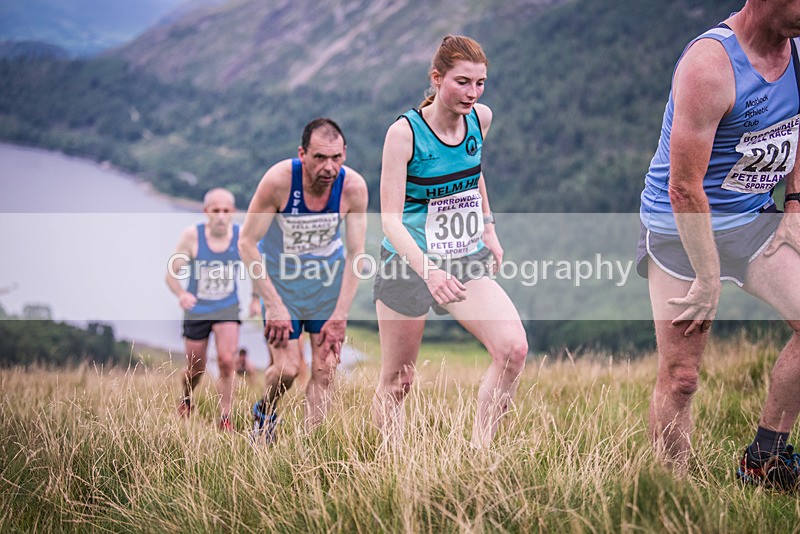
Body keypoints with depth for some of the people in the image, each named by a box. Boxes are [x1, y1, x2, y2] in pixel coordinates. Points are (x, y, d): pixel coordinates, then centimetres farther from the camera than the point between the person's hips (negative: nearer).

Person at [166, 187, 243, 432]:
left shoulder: (242, 236, -14)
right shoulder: (192, 235, -18)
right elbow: (171, 273, -14)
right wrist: (181, 294, -33)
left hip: (227, 307, 0)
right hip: (197, 309, 0)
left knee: (227, 361, -19)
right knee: (196, 369, 13)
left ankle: (225, 419, -5)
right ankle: (186, 400, 47)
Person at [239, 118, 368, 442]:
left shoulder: (353, 187, -22)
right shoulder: (279, 180, -28)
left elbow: (356, 253, -12)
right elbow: (246, 243, -21)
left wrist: (339, 316, -15)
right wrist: (274, 305, -24)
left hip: (328, 276, 2)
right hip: (279, 275, -2)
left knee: (325, 369, -4)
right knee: (287, 367, -8)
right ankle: (264, 414, 24)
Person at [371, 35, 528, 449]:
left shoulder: (481, 119, -2)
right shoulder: (404, 132, -18)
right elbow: (390, 218, -22)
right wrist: (428, 269, -37)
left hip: (467, 260, 4)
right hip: (409, 262, -4)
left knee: (514, 350, -18)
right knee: (396, 382, 6)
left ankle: (478, 451, -8)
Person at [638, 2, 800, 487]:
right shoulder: (709, 65, -26)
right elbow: (684, 188, -24)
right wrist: (708, 281, -20)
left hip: (755, 220, 7)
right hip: (682, 230, -7)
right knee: (680, 377, -3)